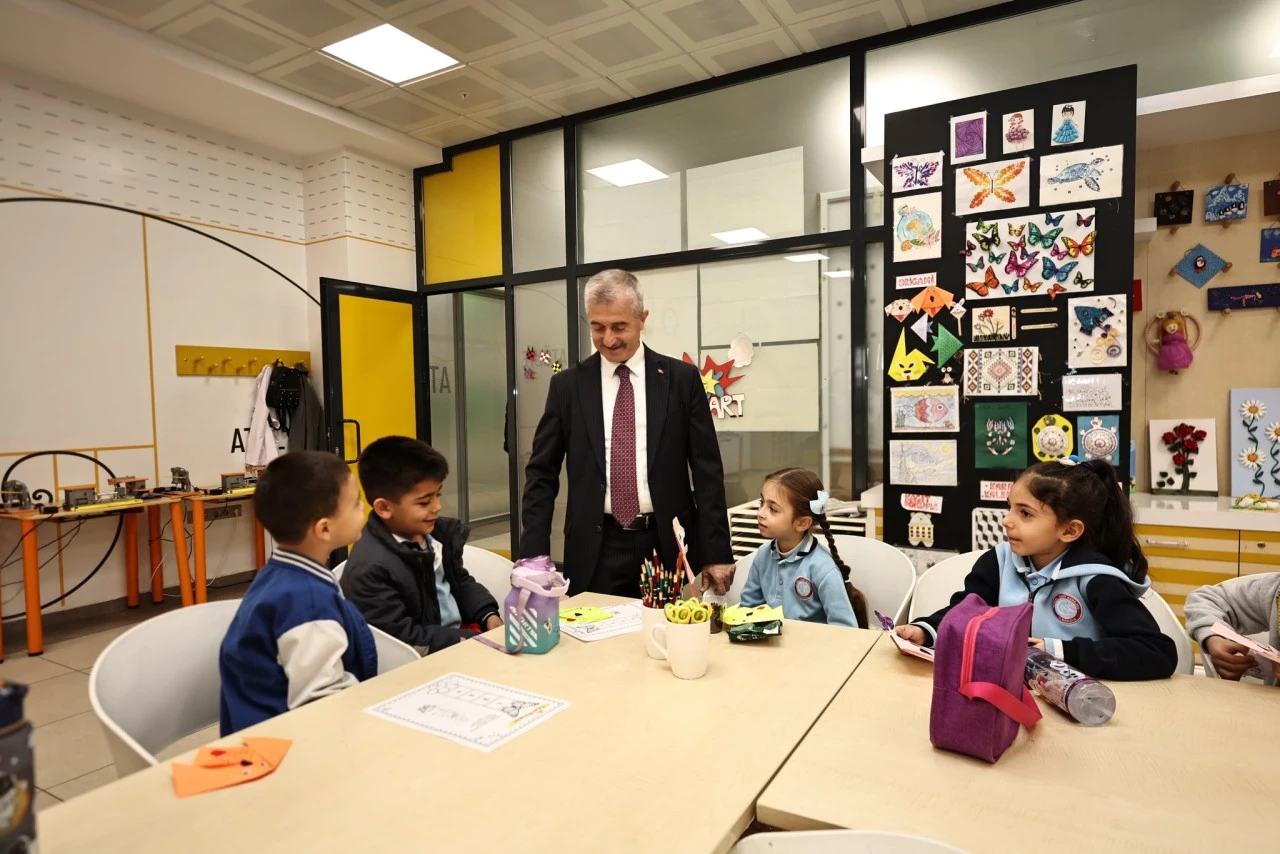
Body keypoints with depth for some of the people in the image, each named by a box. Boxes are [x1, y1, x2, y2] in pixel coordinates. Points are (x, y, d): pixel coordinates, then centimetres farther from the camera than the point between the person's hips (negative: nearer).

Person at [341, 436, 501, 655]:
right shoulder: (369, 568, -21)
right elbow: (403, 639, -20)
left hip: (466, 629, 8)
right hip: (428, 660, -8)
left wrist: (488, 615, -1)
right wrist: (470, 641, -21)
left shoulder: (440, 532, 4)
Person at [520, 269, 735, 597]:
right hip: (596, 549, 1)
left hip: (666, 546, 0)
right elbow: (542, 475, 4)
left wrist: (716, 552, -3)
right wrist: (534, 555, -4)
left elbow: (708, 472, 0)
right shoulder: (567, 385, 3)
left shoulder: (682, 378, 1)